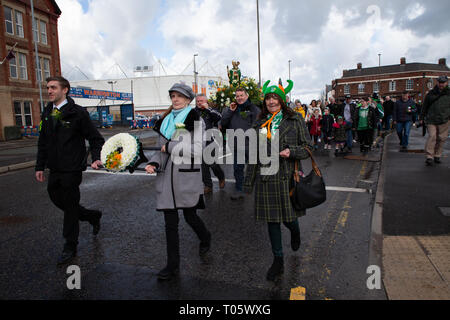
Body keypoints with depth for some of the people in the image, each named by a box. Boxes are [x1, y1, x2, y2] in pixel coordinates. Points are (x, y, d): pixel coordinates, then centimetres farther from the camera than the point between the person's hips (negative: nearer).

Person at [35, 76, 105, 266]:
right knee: (55, 198, 16)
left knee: (70, 206, 2)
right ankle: (92, 216, 36)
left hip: (72, 170, -7)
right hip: (54, 170, 7)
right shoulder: (47, 113, 10)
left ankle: (70, 247, 18)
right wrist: (40, 167, 13)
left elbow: (95, 138, -7)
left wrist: (96, 158, -21)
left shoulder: (78, 113, -9)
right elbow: (43, 142, 16)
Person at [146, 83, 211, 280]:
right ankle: (173, 265, 18)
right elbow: (161, 149, 17)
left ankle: (205, 238, 42)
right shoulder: (165, 121, 14)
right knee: (170, 222, 6)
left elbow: (197, 149, -15)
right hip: (167, 176, 5)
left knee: (190, 216, 7)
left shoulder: (195, 120, -4)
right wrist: (154, 162, -2)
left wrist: (170, 147, -13)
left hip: (187, 176, -5)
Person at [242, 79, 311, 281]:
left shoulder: (295, 120, 0)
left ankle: (295, 231, 45)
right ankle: (278, 261, 23)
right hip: (266, 178, 2)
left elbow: (307, 148, 2)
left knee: (289, 218, 5)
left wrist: (291, 151, -19)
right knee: (272, 220, 7)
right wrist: (248, 181, 11)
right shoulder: (260, 124, 8)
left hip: (288, 176, -2)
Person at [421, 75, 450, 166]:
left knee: (441, 138, 3)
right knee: (432, 137, -11)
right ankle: (429, 157, -10)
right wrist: (422, 118, 14)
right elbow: (425, 107, 16)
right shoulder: (431, 93, 10)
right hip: (431, 120, -1)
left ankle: (437, 156, 16)